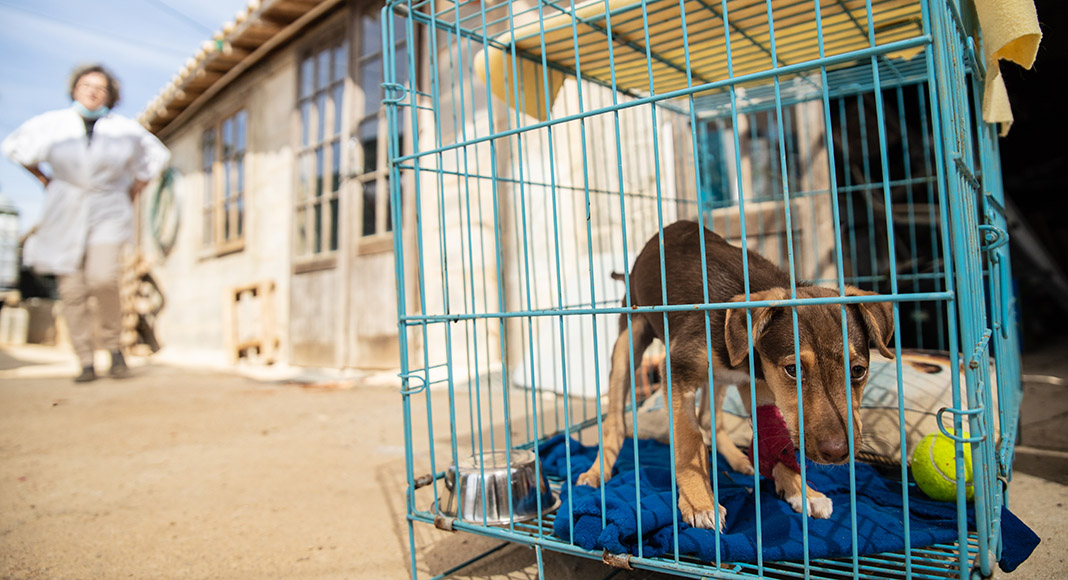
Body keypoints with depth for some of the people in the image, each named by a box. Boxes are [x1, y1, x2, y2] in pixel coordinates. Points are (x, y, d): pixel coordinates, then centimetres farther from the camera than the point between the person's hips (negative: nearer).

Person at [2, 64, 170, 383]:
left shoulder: (125, 130, -3)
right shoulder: (53, 124, -1)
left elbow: (157, 156, 14)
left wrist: (132, 194, 9)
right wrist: (46, 181, 13)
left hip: (108, 213, -1)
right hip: (65, 215, 2)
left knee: (102, 278, -22)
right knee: (72, 291, -2)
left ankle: (112, 342, 0)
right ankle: (86, 362, 6)